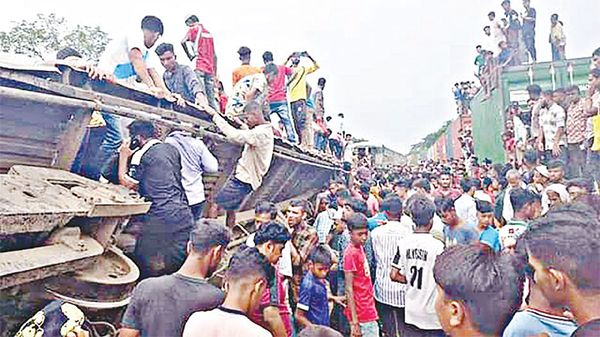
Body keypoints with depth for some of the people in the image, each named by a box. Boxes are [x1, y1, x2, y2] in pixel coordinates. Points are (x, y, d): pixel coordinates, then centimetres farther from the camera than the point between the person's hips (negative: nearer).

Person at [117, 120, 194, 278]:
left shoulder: (142, 155, -7)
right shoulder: (172, 149, 12)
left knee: (147, 268, 11)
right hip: (184, 216, 6)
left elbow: (127, 183, -2)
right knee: (177, 265, 13)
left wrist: (124, 156, 7)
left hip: (160, 219, -6)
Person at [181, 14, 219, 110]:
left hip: (200, 66, -6)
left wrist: (189, 55, 0)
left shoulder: (194, 29, 4)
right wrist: (215, 74, 19)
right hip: (210, 68, 7)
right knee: (211, 96, 7)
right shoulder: (208, 33, 22)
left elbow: (183, 42, -14)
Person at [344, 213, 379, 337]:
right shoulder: (351, 253, -20)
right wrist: (354, 321, -20)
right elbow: (349, 289, -20)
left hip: (368, 308, 8)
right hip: (363, 314, -8)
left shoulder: (360, 248, 4)